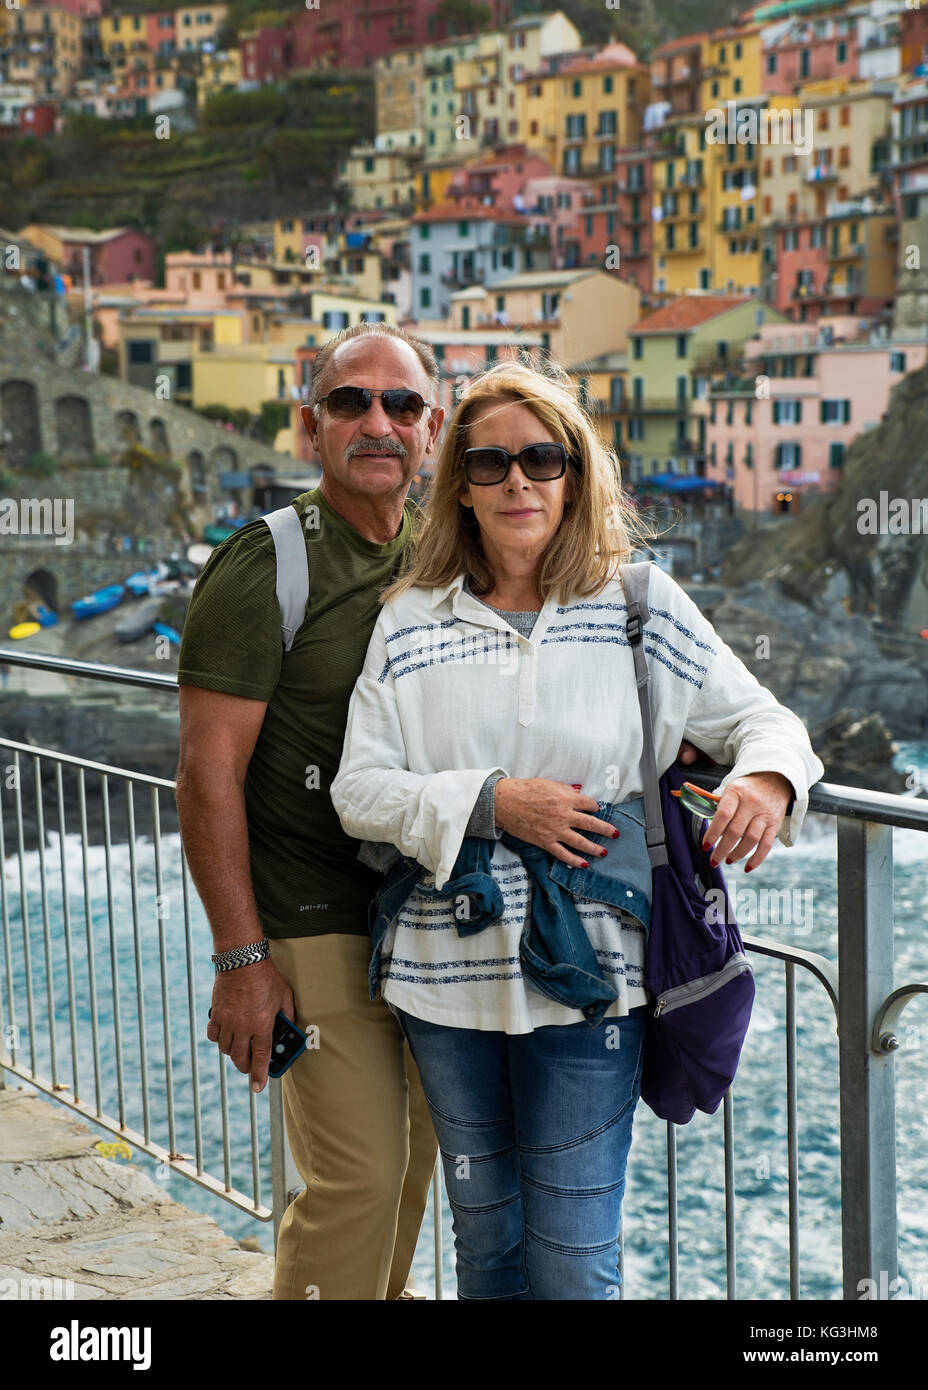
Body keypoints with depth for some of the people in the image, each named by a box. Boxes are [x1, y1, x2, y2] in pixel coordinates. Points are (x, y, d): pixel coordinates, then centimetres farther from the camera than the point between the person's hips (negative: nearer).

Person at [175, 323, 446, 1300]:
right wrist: (242, 957, -17)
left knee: (411, 1166, 14)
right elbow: (208, 771, -14)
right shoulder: (264, 567, -11)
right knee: (357, 1177, -6)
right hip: (316, 924, -6)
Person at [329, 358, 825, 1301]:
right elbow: (357, 789, -1)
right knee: (486, 1240, 18)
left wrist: (767, 775, -16)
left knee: (572, 1259, 2)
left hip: (586, 976, -2)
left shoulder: (641, 606, 1)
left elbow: (759, 717, 7)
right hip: (447, 975, 2)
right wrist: (491, 801, -14)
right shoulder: (410, 621, 3)